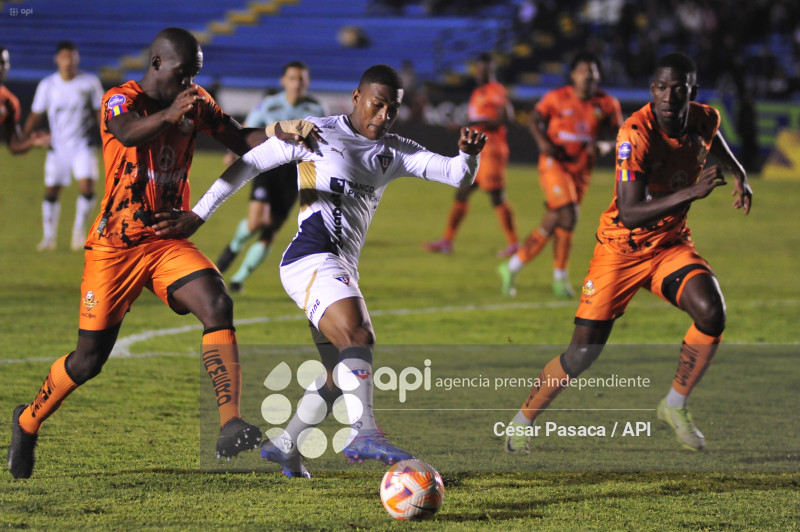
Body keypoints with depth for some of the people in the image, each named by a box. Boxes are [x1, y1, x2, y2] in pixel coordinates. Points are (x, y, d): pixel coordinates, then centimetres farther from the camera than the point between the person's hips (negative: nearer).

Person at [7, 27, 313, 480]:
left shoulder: (196, 103, 4)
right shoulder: (120, 100, -14)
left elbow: (240, 140, 11)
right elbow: (127, 132, -37)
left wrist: (281, 135, -10)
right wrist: (168, 115, -58)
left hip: (169, 240, 4)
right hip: (115, 245, -4)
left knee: (217, 305, -24)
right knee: (89, 360, 1)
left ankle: (231, 429, -31)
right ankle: (28, 422, 29)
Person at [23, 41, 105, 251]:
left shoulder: (90, 82, -4)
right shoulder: (47, 85, -3)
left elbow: (100, 112, 4)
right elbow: (35, 116, 4)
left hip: (83, 146, -1)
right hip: (58, 147, 1)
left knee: (87, 186, -17)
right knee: (51, 192, 2)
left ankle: (79, 228, 5)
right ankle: (49, 237, 18)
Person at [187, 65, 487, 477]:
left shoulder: (394, 152, 17)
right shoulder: (317, 134, 2)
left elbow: (458, 176, 8)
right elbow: (250, 164, 5)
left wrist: (468, 154, -16)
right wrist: (200, 213, 1)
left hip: (343, 271, 9)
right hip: (312, 258, -9)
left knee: (342, 373, 15)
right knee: (358, 337, -30)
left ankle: (283, 446, 30)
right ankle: (363, 431, -46)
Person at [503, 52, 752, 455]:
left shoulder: (703, 120, -6)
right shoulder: (636, 134, -26)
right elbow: (630, 213, -33)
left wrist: (739, 177, 6)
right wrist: (691, 192, -40)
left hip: (671, 244, 4)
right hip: (622, 246, -4)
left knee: (711, 312, -23)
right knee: (584, 351, -5)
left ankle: (675, 406, -1)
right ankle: (522, 422, 18)